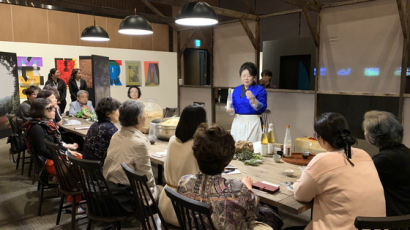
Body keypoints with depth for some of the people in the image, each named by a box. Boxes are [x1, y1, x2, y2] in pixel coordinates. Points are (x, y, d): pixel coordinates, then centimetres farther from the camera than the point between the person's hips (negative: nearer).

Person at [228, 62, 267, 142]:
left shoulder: (260, 90, -4)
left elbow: (262, 109, -13)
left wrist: (252, 99, -28)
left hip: (252, 123, -4)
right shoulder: (236, 90, 11)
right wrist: (231, 109, -4)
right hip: (237, 123, 4)